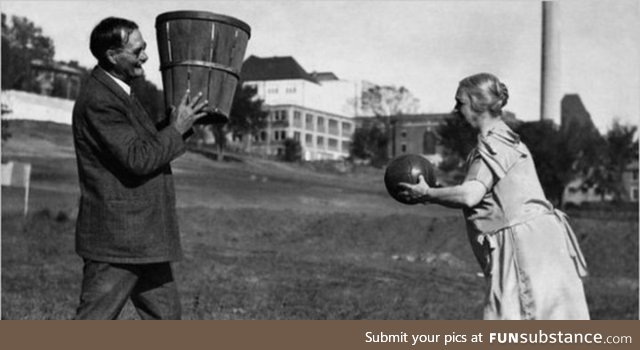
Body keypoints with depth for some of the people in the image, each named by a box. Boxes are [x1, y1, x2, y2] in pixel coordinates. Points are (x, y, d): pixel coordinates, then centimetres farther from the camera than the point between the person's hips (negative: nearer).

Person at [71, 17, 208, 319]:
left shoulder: (118, 92, 14)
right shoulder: (98, 101, -19)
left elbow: (148, 145, 18)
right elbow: (138, 159, -24)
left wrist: (180, 121, 5)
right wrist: (176, 129, -13)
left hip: (143, 236, 10)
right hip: (115, 236, -10)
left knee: (165, 317, 16)